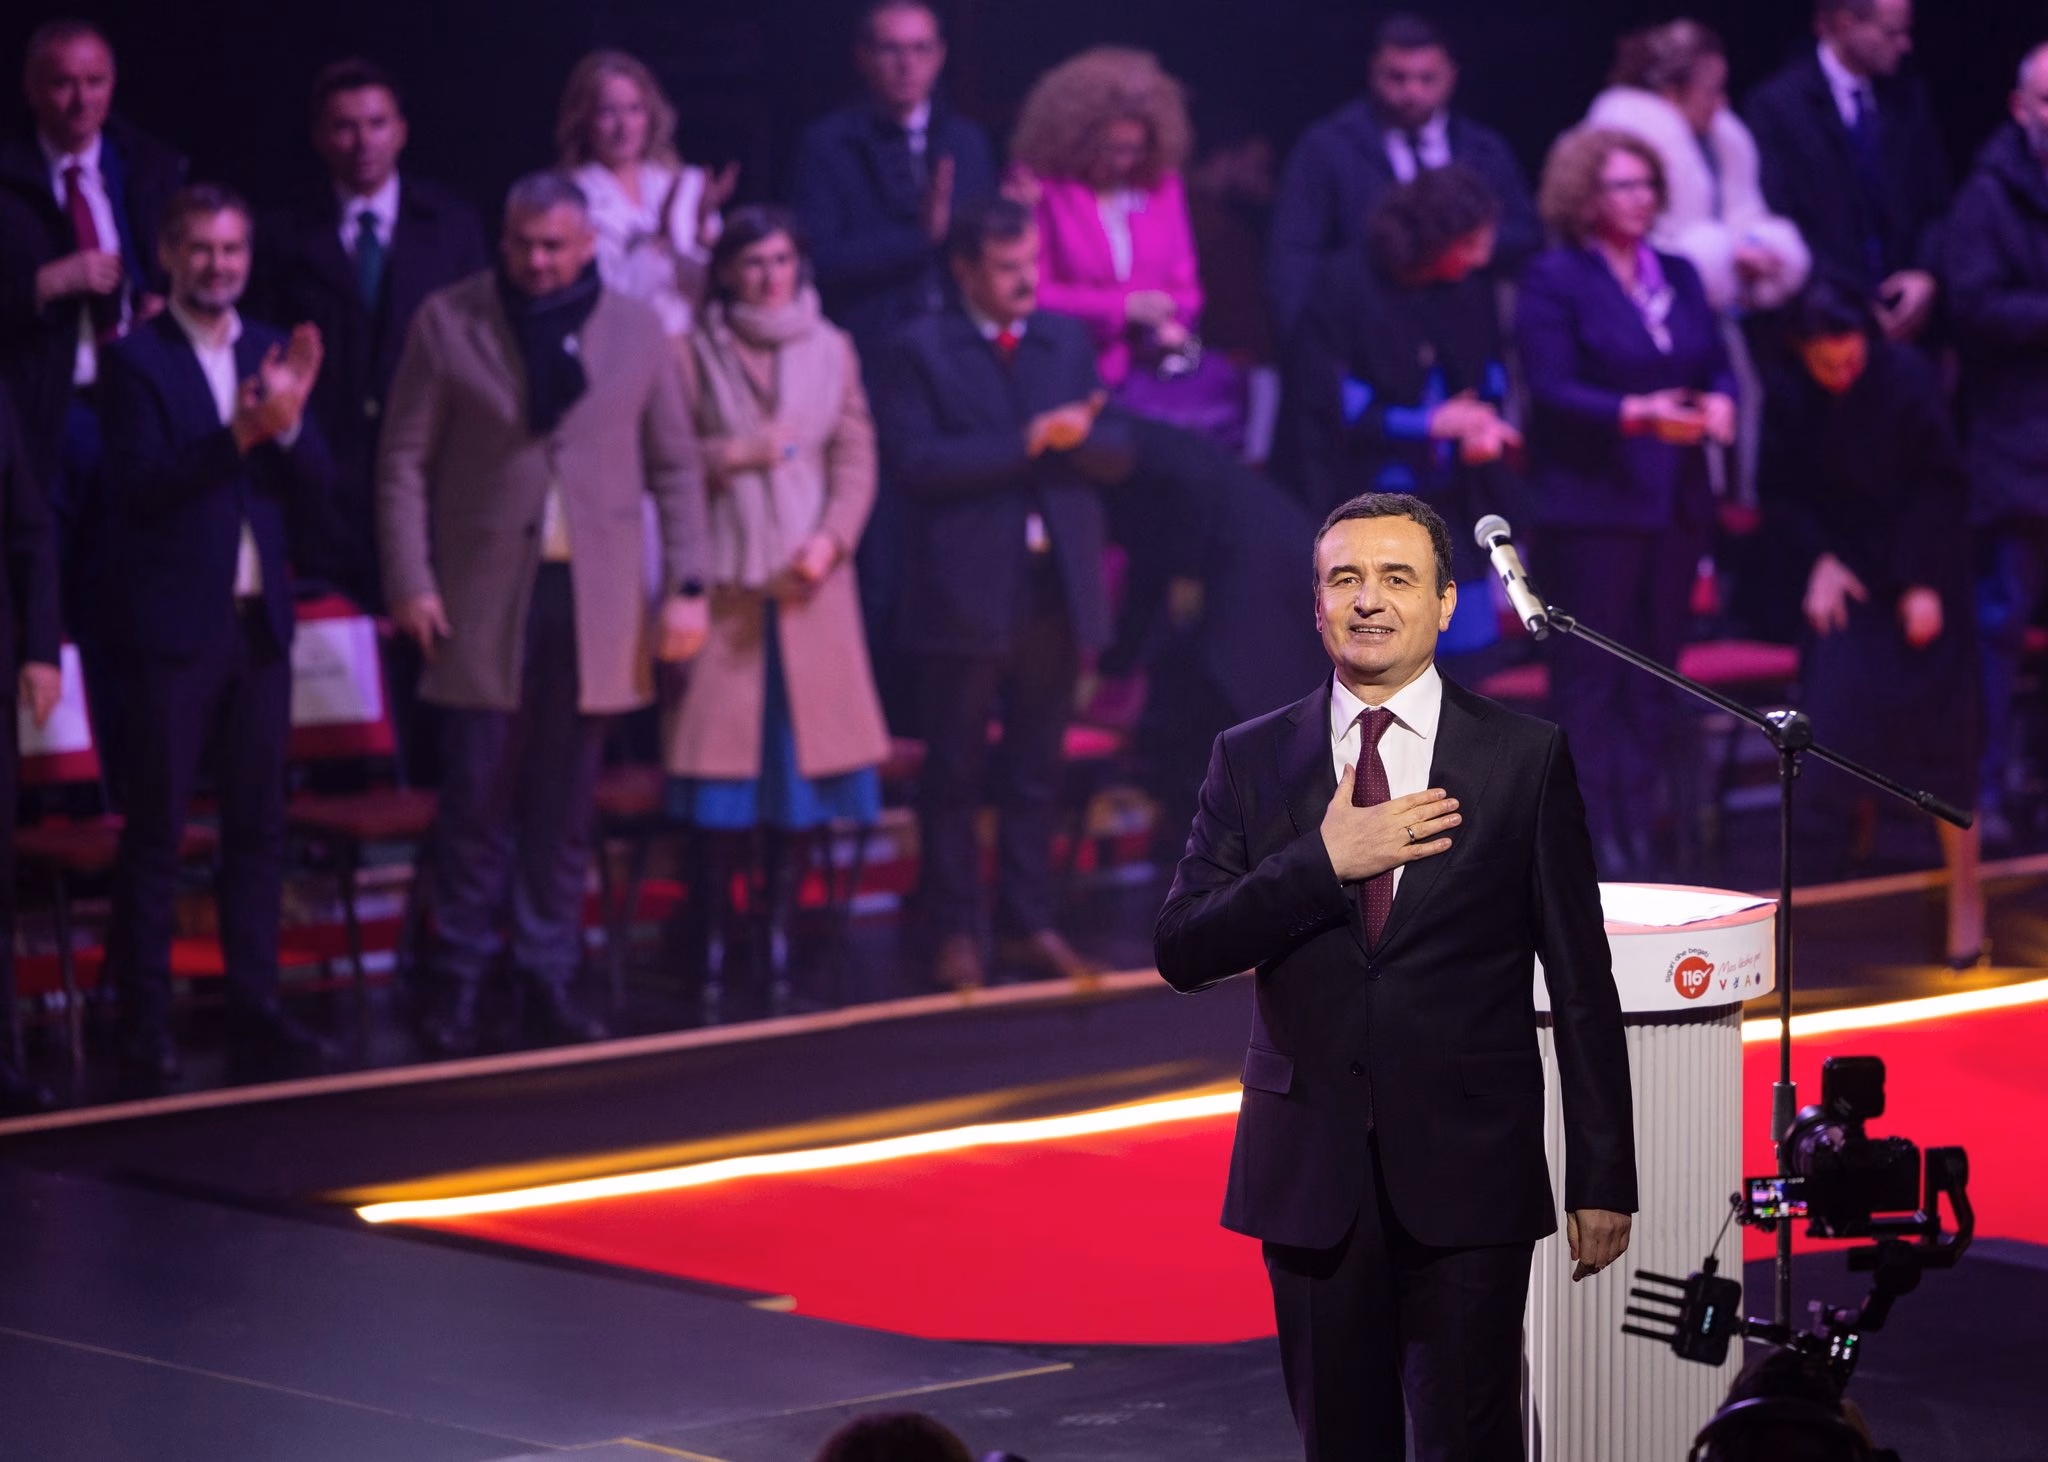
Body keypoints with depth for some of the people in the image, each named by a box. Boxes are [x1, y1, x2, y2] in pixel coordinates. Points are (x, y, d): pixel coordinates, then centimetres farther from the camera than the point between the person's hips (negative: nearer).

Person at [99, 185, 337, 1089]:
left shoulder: (273, 354, 10)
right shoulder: (137, 360, -6)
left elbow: (316, 485, 6)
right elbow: (143, 486, -15)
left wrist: (288, 421, -13)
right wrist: (237, 436, -26)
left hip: (258, 622, 5)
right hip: (171, 623, -5)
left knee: (258, 826, 8)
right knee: (155, 832, -1)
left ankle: (255, 1011, 13)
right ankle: (144, 1029, 2)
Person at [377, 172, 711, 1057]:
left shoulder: (636, 330, 8)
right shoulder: (447, 321, 2)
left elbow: (675, 468, 10)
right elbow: (405, 461, 3)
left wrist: (687, 586, 2)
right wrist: (410, 584, -5)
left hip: (595, 605, 2)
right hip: (485, 601, -2)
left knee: (564, 812, 5)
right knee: (478, 803, -2)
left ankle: (549, 980, 13)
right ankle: (457, 986, 6)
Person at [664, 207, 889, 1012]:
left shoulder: (832, 350, 10)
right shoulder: (696, 353, 3)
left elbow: (856, 458, 7)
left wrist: (831, 539, -7)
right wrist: (733, 455, -13)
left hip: (809, 579, 2)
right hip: (723, 577, -2)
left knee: (798, 758, 0)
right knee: (721, 757, -5)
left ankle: (780, 939, 6)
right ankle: (712, 946, 0)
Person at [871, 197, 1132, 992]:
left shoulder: (1070, 340, 12)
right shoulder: (922, 351, -3)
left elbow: (1117, 452, 8)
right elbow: (909, 462, -15)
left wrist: (1077, 436, -15)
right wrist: (1023, 443, -19)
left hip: (1057, 588, 4)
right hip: (966, 591, -4)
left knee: (1037, 771, 10)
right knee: (954, 775, 3)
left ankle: (1028, 924, 18)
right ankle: (953, 932, 10)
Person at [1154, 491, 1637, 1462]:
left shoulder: (1526, 759, 1)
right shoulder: (1252, 761, 6)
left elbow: (1581, 980, 2)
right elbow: (1182, 951, -3)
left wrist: (1602, 1175, -1)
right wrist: (1326, 861, -15)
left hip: (1467, 1168, -2)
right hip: (1311, 1167, 2)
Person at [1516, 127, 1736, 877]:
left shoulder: (1678, 275, 16)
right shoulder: (1553, 281, -3)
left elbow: (1718, 363, 13)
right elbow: (1553, 390, -12)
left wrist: (1719, 402, -10)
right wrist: (1636, 414, -25)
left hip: (1675, 502, 6)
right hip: (1592, 502, -6)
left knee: (1655, 671, 7)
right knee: (1590, 673, -5)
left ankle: (1637, 828, 12)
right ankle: (1594, 835, -3)